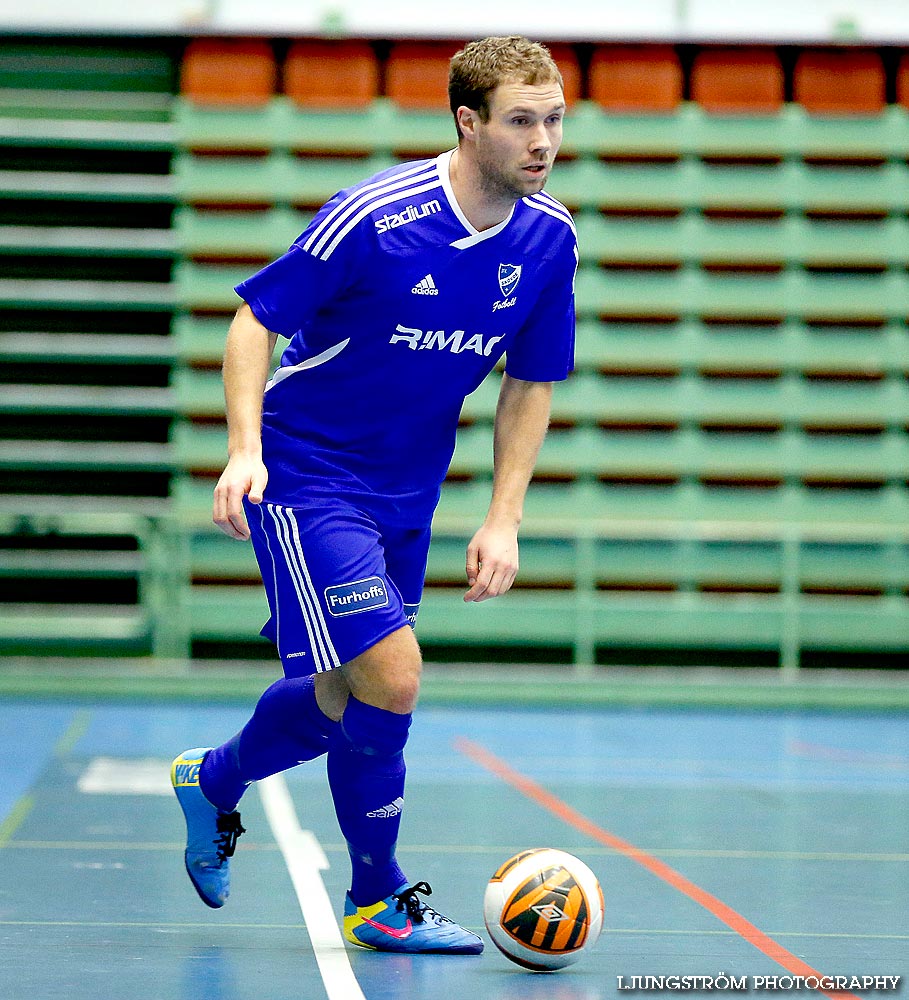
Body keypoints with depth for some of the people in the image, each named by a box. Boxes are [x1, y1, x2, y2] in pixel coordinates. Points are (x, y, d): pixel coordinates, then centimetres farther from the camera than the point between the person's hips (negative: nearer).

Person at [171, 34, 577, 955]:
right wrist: (245, 450, -25)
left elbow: (529, 386, 6)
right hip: (305, 473, -7)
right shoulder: (372, 217, -22)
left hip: (406, 492, 7)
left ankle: (212, 780, 44)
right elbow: (255, 320, -13)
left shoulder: (549, 239, -5)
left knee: (344, 700, 13)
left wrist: (503, 519, -2)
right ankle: (378, 901, 5)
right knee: (390, 676, -16)